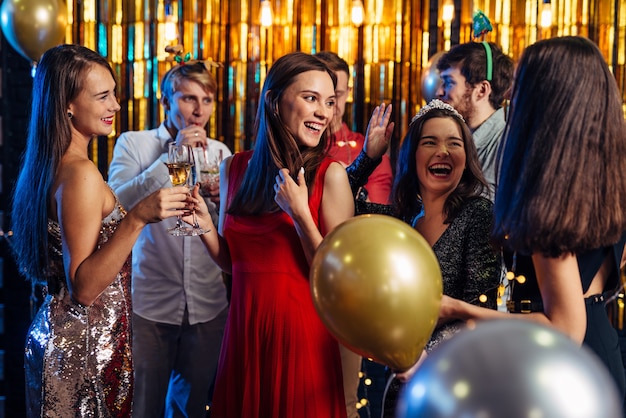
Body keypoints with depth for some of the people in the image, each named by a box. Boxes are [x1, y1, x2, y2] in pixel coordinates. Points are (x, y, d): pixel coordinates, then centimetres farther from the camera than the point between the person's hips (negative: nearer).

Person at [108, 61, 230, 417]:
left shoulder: (220, 152, 7)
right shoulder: (134, 143, -3)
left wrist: (224, 200, -11)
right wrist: (171, 157, -19)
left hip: (208, 303, 3)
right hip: (150, 302, -3)